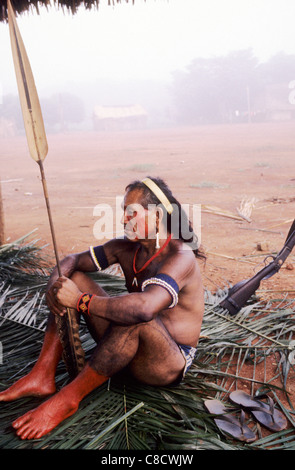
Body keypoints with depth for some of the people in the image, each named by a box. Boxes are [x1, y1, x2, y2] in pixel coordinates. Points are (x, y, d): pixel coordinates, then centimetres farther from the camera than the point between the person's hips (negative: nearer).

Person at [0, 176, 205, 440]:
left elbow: (145, 307, -43)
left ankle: (68, 399, -22)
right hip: (127, 346, 8)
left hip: (168, 365, -7)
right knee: (75, 279, -1)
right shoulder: (126, 249, -1)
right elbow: (72, 260, 7)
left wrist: (81, 301, -33)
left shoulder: (180, 257, -25)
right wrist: (55, 284, -16)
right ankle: (42, 376, -6)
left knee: (135, 315, -41)